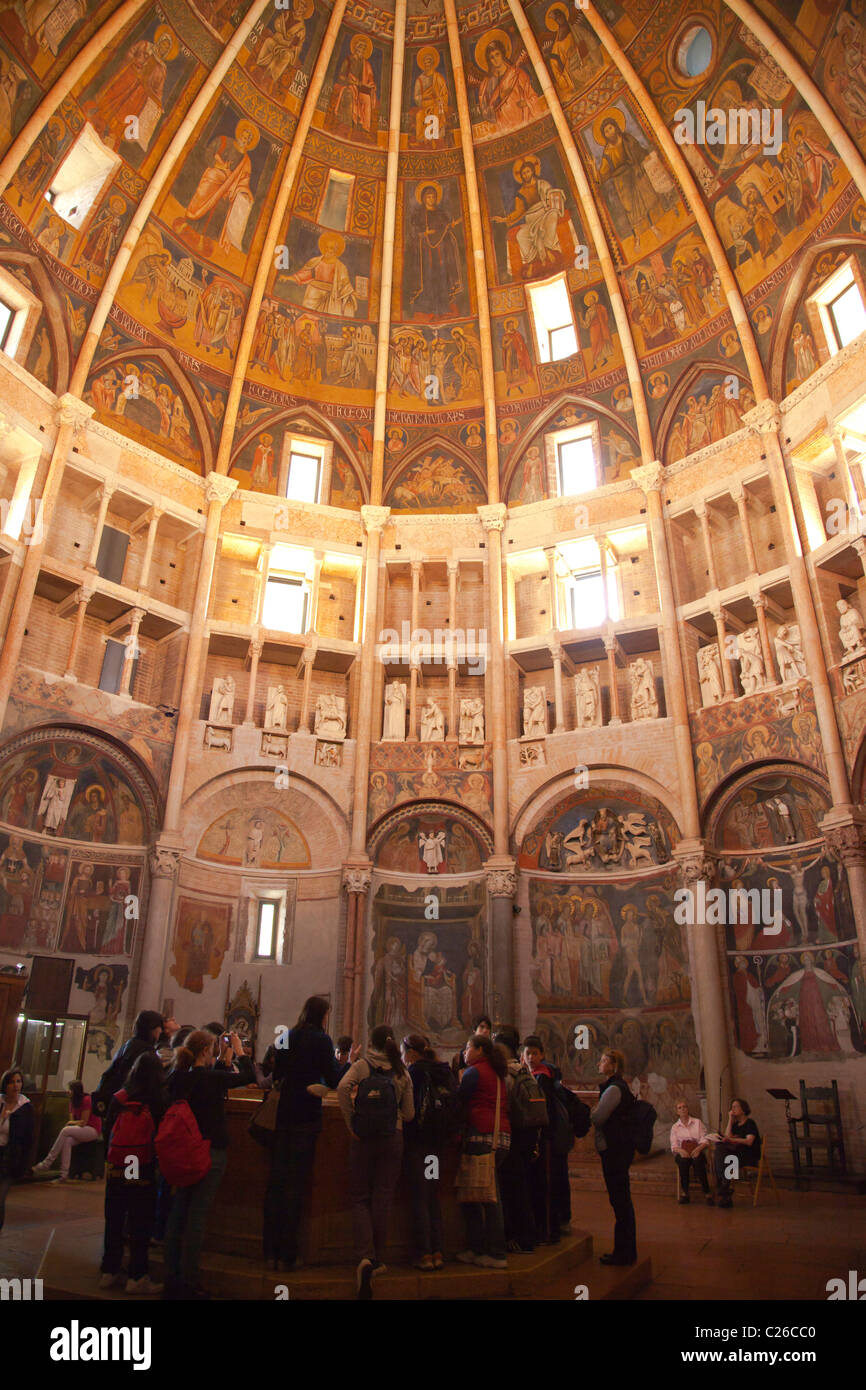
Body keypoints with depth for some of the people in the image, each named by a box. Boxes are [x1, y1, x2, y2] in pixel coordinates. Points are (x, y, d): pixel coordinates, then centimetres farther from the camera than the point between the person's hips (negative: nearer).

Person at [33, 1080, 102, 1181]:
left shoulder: (86, 1100, -13)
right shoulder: (73, 1102, 11)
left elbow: (83, 1122, -13)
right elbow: (71, 1120, 8)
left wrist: (71, 1123, -1)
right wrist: (70, 1123, -13)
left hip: (93, 1130, -7)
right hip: (80, 1131, 7)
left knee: (65, 1130, -26)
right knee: (67, 1141, -24)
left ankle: (47, 1163, -20)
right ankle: (64, 1174, -27)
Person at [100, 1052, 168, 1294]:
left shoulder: (119, 1098, -5)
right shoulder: (159, 1101, -14)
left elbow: (107, 1130, 4)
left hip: (116, 1168, 4)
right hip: (144, 1172, -4)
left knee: (114, 1221, 17)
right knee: (140, 1224, 7)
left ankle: (109, 1273, 26)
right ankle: (137, 1277, 11)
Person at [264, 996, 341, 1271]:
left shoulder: (285, 1037, 9)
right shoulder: (321, 1040, -7)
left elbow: (274, 1075, 15)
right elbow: (333, 1081, -9)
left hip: (282, 1113, 5)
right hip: (306, 1114, -5)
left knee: (277, 1179, 11)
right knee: (297, 1183, 0)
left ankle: (271, 1250, 17)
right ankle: (288, 1254, 4)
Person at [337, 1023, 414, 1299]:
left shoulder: (362, 1065, -2)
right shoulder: (402, 1072, 5)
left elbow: (342, 1087, -21)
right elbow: (409, 1113, 7)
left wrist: (351, 1122, -11)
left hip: (363, 1139, -1)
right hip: (393, 1139, 2)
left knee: (360, 1198, 7)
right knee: (383, 1199, 9)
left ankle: (365, 1256, -10)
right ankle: (377, 1261, 15)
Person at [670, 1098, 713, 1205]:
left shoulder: (698, 1122, 12)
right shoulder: (675, 1127, 15)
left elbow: (705, 1141, 2)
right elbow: (673, 1146, 5)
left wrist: (698, 1148, -19)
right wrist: (680, 1150, -18)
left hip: (696, 1152, -1)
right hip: (682, 1153, 1)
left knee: (698, 1160, -36)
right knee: (683, 1161, -34)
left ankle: (707, 1193, -30)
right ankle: (685, 1192, -23)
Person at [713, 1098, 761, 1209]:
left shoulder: (750, 1123, -1)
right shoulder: (735, 1124, 20)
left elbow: (749, 1141, -17)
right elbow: (727, 1137, 3)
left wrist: (733, 1139, -30)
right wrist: (730, 1120, 3)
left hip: (750, 1156, -6)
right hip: (737, 1153, 6)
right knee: (720, 1147, -24)